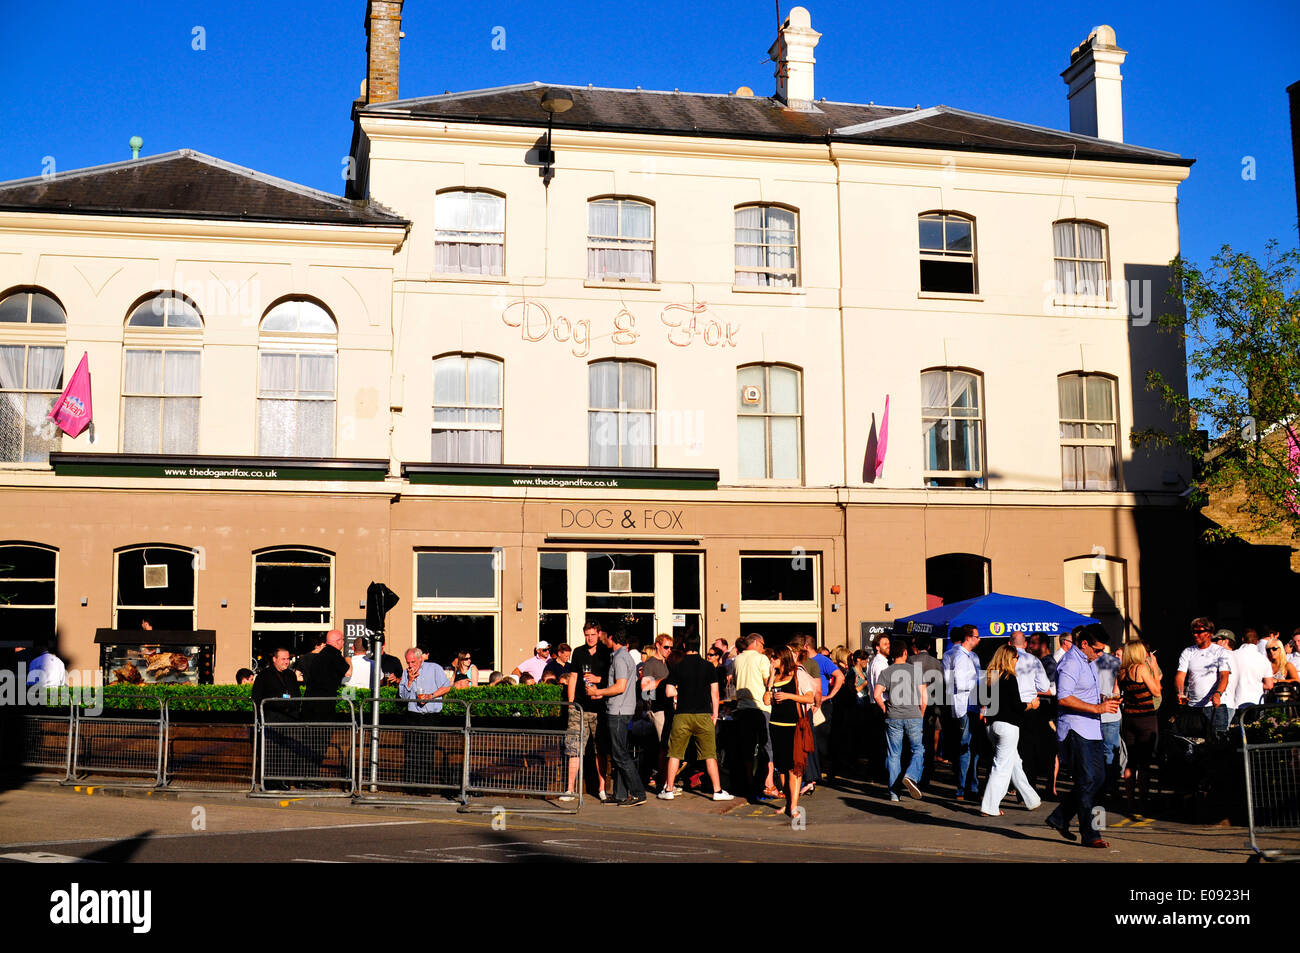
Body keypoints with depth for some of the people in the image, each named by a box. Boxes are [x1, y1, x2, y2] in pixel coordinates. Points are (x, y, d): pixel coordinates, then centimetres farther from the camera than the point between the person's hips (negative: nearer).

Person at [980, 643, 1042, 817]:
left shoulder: (991, 677, 8)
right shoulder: (1010, 678, -13)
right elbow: (1016, 705, -13)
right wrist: (1031, 705, 4)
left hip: (993, 724, 8)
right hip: (1008, 726, -8)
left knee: (1015, 763, 18)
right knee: (1002, 766, -2)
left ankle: (1032, 800, 28)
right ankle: (990, 807, -2)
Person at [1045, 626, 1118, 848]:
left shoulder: (1089, 661, 17)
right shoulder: (1071, 663, -15)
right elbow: (1064, 698, -25)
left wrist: (1106, 700, 9)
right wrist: (1097, 708, -25)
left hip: (1091, 730, 10)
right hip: (1075, 730, -10)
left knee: (1098, 777, 11)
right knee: (1086, 781, -7)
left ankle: (1059, 818, 20)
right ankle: (1089, 836, -1)